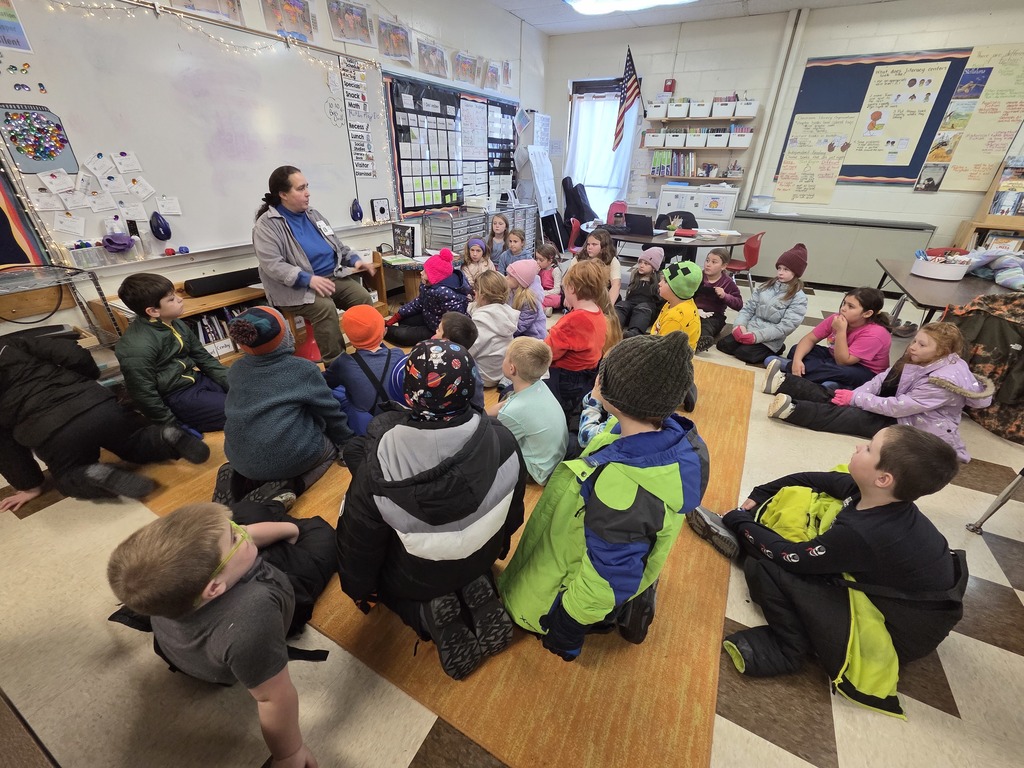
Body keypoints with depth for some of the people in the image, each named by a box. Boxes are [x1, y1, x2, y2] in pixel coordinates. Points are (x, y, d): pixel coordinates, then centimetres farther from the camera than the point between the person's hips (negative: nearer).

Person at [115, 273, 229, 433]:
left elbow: (203, 357, 10)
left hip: (197, 379, 8)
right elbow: (144, 395, -18)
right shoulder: (138, 347, -23)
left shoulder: (175, 324, 2)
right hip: (176, 398, -8)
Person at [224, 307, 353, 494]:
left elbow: (232, 410, 17)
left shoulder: (236, 370, 2)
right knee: (332, 444, 24)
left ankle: (249, 481, 10)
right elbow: (330, 412, -3)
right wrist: (346, 440, 15)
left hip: (240, 459, 5)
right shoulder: (303, 369, -13)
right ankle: (289, 487, 0)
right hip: (289, 459, -5)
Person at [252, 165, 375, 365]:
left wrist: (355, 260, 1)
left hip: (334, 276, 6)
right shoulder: (267, 224, -6)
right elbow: (272, 265, -17)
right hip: (297, 287, -6)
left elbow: (338, 245, 22)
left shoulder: (313, 215, 17)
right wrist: (309, 279, -29)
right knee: (325, 307, -34)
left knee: (363, 297, -18)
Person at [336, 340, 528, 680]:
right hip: (481, 559, 3)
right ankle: (478, 591, 10)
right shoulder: (503, 441, -29)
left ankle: (428, 611, 8)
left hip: (414, 578, -2)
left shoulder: (379, 467, -35)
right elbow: (513, 510, -9)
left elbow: (359, 542, -17)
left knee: (378, 572, 31)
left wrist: (360, 590, 6)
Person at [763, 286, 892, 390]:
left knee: (838, 371, -40)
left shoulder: (875, 333, -26)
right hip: (836, 358, 6)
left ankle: (785, 366, -30)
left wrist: (841, 331, -34)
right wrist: (797, 360, -29)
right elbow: (810, 339, -10)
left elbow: (843, 362, -28)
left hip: (865, 374, -6)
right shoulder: (838, 318, -10)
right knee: (796, 350, -11)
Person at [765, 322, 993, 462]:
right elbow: (884, 378, -1)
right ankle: (784, 383, -16)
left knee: (856, 418, -25)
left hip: (919, 429, -7)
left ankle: (793, 409, -39)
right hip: (902, 410, 7)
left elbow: (898, 407, -28)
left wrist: (856, 398, -23)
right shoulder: (920, 360, -1)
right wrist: (854, 394, -17)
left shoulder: (945, 380, -25)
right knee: (838, 397, -8)